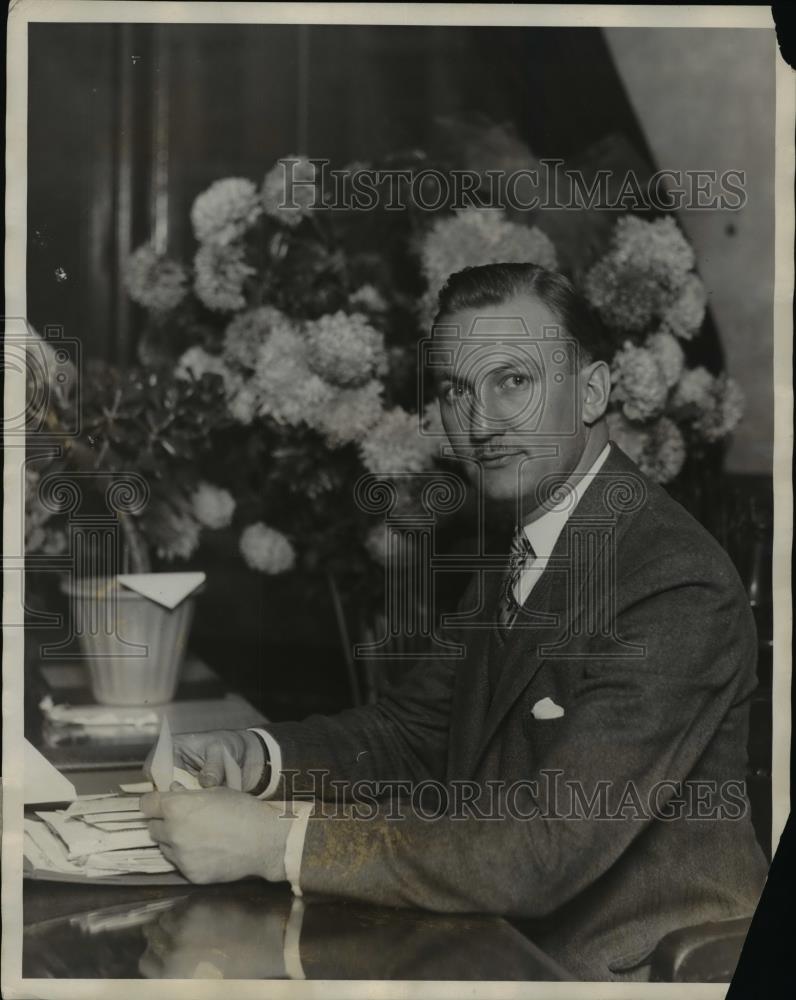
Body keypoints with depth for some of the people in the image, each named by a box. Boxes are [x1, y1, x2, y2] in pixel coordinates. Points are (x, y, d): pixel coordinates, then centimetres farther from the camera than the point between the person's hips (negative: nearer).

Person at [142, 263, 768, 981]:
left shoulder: (678, 591, -24)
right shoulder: (520, 544, 7)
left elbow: (537, 861, -29)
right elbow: (415, 729, 10)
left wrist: (273, 841, -29)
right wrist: (249, 758, -8)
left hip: (610, 968, -7)